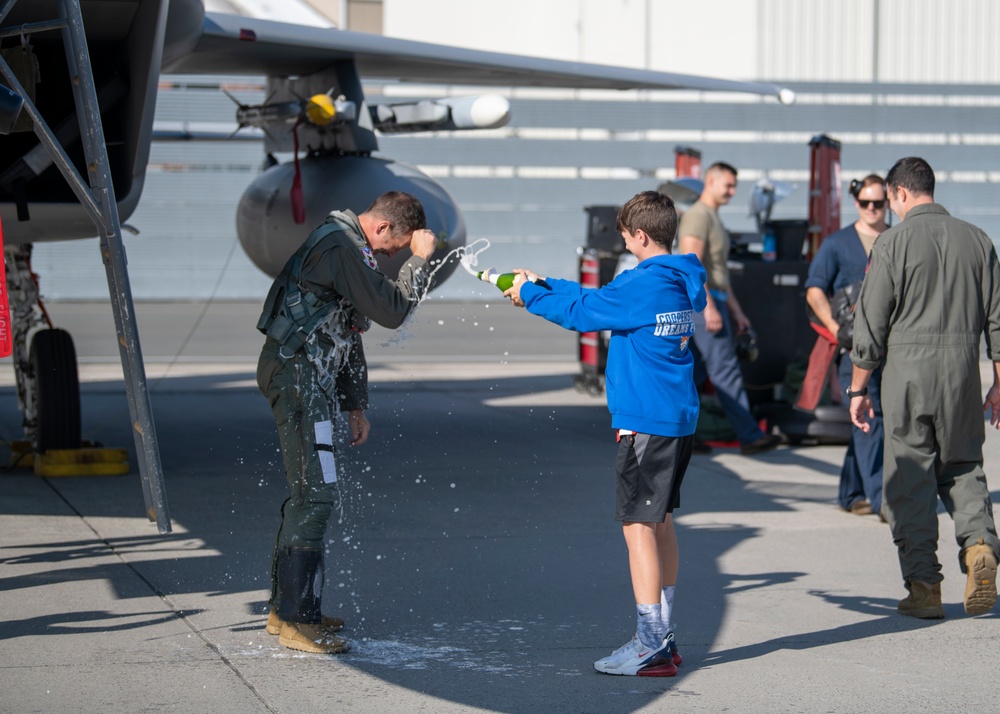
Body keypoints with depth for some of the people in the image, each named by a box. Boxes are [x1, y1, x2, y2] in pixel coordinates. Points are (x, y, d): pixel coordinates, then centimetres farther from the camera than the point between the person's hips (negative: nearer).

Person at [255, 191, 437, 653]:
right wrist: (419, 260, -7)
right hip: (297, 376, -11)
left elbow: (347, 333, 24)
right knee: (314, 495, -12)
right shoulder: (340, 247, -15)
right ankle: (294, 620, -10)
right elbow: (390, 310, -18)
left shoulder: (347, 246, 20)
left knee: (307, 494, 13)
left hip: (312, 381, 11)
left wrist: (355, 405, 24)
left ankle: (286, 608, 20)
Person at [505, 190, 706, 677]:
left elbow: (582, 312, -10)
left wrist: (530, 295, 7)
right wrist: (541, 284, 24)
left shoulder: (645, 285, -17)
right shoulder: (684, 283, 12)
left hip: (645, 422, -10)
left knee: (639, 525, -6)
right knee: (659, 522, 16)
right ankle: (663, 637, 22)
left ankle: (651, 648, -6)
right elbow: (601, 297, 21)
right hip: (679, 418, 10)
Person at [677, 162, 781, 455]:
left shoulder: (714, 219, 22)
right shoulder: (698, 216, -10)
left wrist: (736, 311, 24)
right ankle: (749, 435, -7)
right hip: (702, 301, -10)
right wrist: (709, 308, -24)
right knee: (726, 370, -8)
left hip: (714, 301, 10)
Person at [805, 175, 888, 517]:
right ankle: (880, 498, -15)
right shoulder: (836, 243, 6)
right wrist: (835, 327, -12)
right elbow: (815, 289, 1)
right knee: (868, 418, -11)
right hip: (854, 345, -3)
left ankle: (851, 493, 15)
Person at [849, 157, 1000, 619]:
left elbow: (871, 324, -5)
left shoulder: (893, 242, -5)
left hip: (908, 367, -4)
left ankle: (923, 585, 4)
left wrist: (858, 389, 3)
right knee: (962, 466, 17)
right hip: (962, 365, 4)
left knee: (910, 478, 4)